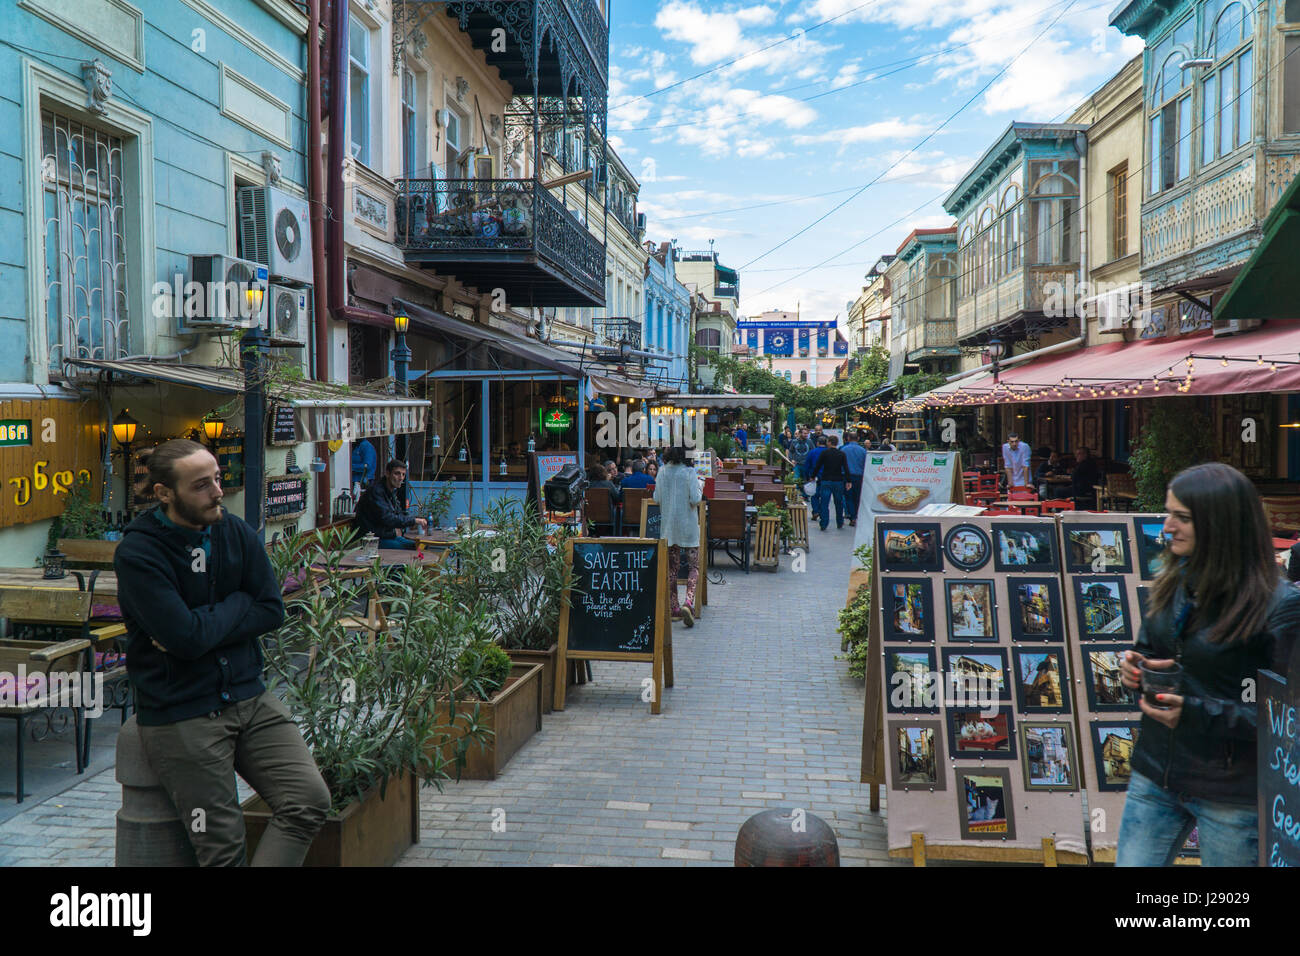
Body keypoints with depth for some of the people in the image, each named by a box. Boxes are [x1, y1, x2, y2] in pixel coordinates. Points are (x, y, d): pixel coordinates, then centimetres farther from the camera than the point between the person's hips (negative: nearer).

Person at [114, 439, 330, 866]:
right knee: (223, 847, -3)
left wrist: (201, 629, -11)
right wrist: (237, 604, -4)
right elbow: (186, 637, -21)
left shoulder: (235, 532, 5)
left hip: (250, 698, 5)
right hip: (179, 715, -5)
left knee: (310, 800, -10)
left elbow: (272, 610, 0)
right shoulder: (137, 554, -12)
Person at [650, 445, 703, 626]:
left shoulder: (663, 471, 1)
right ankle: (688, 603, -16)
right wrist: (699, 487, 3)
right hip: (688, 525, -4)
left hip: (668, 525, 4)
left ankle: (674, 608, 12)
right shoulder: (689, 472, -11)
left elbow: (656, 499, 3)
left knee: (672, 567, 11)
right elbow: (695, 500, -15)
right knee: (694, 566, 3)